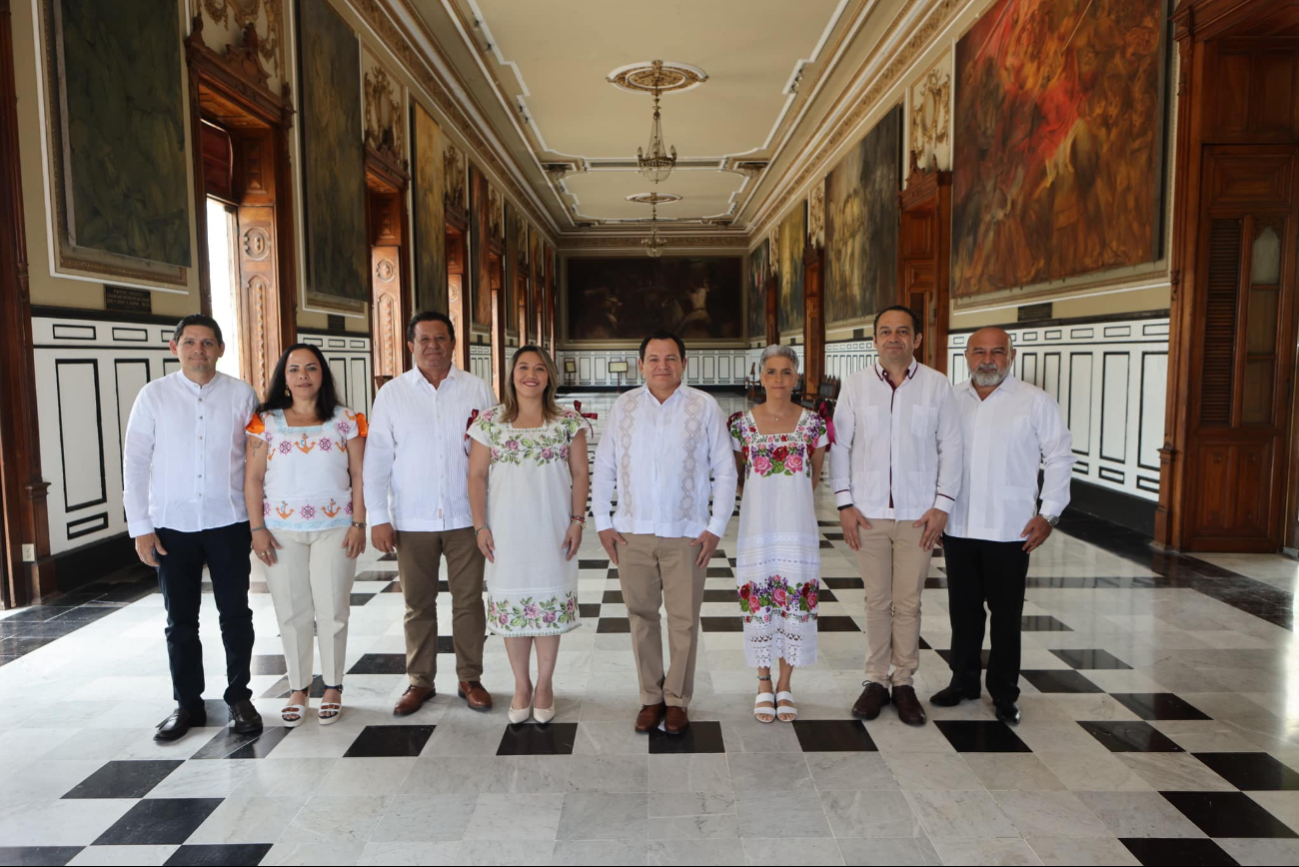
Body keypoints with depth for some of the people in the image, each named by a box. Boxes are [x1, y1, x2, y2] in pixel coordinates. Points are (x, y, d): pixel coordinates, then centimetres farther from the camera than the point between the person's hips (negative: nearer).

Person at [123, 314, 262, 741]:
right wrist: (140, 526, -2)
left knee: (235, 614, 7)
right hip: (171, 525, 1)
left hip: (228, 522, -1)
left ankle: (239, 697, 23)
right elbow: (135, 462, 1)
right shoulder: (154, 395, -1)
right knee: (180, 620, 11)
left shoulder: (241, 395, -2)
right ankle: (187, 704, 26)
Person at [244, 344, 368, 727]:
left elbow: (359, 477, 0)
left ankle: (333, 687, 18)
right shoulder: (266, 421, 4)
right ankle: (298, 688, 22)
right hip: (282, 531, 1)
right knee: (292, 613, 7)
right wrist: (257, 528, -4)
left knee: (332, 611, 3)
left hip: (335, 529, -1)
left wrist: (359, 524, -6)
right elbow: (253, 478, 3)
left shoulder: (346, 421, 2)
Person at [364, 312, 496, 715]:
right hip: (411, 520, 0)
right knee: (418, 605, 12)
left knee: (468, 601, 8)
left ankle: (470, 679, 23)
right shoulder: (391, 393, 2)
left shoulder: (477, 390, 2)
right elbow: (376, 458, 0)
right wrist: (378, 517, -4)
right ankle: (420, 680, 27)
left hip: (465, 516, 0)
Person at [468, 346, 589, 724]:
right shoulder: (490, 421, 2)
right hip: (506, 530, 1)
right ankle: (521, 685, 22)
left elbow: (580, 474, 2)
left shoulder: (568, 421, 1)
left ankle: (545, 685, 21)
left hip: (551, 529, 0)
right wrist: (480, 525, -3)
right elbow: (477, 475, 2)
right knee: (511, 602, 6)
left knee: (550, 602, 4)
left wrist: (577, 521, -4)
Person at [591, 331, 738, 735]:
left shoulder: (704, 406, 1)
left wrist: (716, 527, -2)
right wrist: (602, 522, 3)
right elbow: (604, 467, 8)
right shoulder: (623, 406, 5)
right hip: (632, 533, 2)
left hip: (686, 534, -1)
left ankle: (677, 700, 21)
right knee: (641, 617, 10)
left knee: (684, 620, 4)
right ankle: (651, 698, 25)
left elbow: (724, 470, 2)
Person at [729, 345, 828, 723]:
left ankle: (785, 686, 21)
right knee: (757, 603, 4)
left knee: (796, 602, 4)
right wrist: (765, 497, 7)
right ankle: (764, 685, 23)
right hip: (757, 523, 0)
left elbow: (814, 474, 12)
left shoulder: (813, 423, 1)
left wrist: (790, 496, 9)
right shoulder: (742, 423, 0)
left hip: (798, 525, 1)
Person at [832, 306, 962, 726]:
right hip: (868, 512, 1)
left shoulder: (937, 385, 0)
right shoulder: (855, 385, 1)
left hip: (918, 514, 0)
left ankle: (904, 682, 21)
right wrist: (844, 503, -2)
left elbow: (950, 447, 2)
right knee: (877, 601, 9)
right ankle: (876, 680, 22)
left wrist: (941, 505, -3)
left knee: (908, 603, 6)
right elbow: (839, 446, 3)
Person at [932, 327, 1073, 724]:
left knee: (1006, 615, 6)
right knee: (963, 609, 14)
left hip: (1010, 529, -3)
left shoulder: (1036, 402, -3)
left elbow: (1059, 458, -1)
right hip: (958, 527, 3)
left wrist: (1048, 513, -6)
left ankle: (1004, 693, 20)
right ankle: (963, 680, 30)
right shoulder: (951, 400, 6)